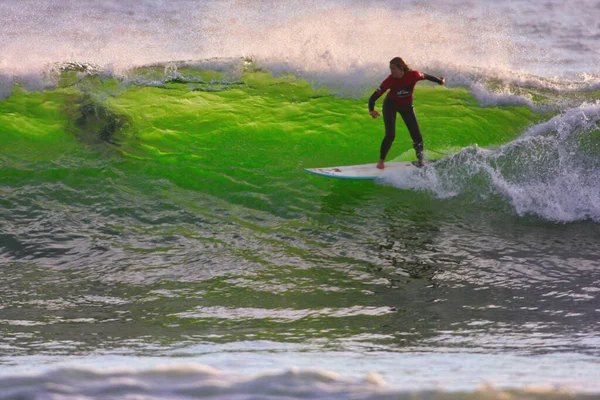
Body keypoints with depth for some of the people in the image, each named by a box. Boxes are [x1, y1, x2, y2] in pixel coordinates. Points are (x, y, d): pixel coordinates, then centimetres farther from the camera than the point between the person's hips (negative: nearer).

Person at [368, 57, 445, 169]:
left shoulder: (413, 75, -29)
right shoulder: (389, 81, -31)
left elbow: (425, 76, -5)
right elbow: (374, 97, -31)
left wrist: (440, 81, 12)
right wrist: (371, 110, -50)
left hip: (406, 105, 2)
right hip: (390, 105, -2)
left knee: (417, 135, -1)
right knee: (390, 135, -15)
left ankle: (420, 160, 20)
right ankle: (381, 161, 4)